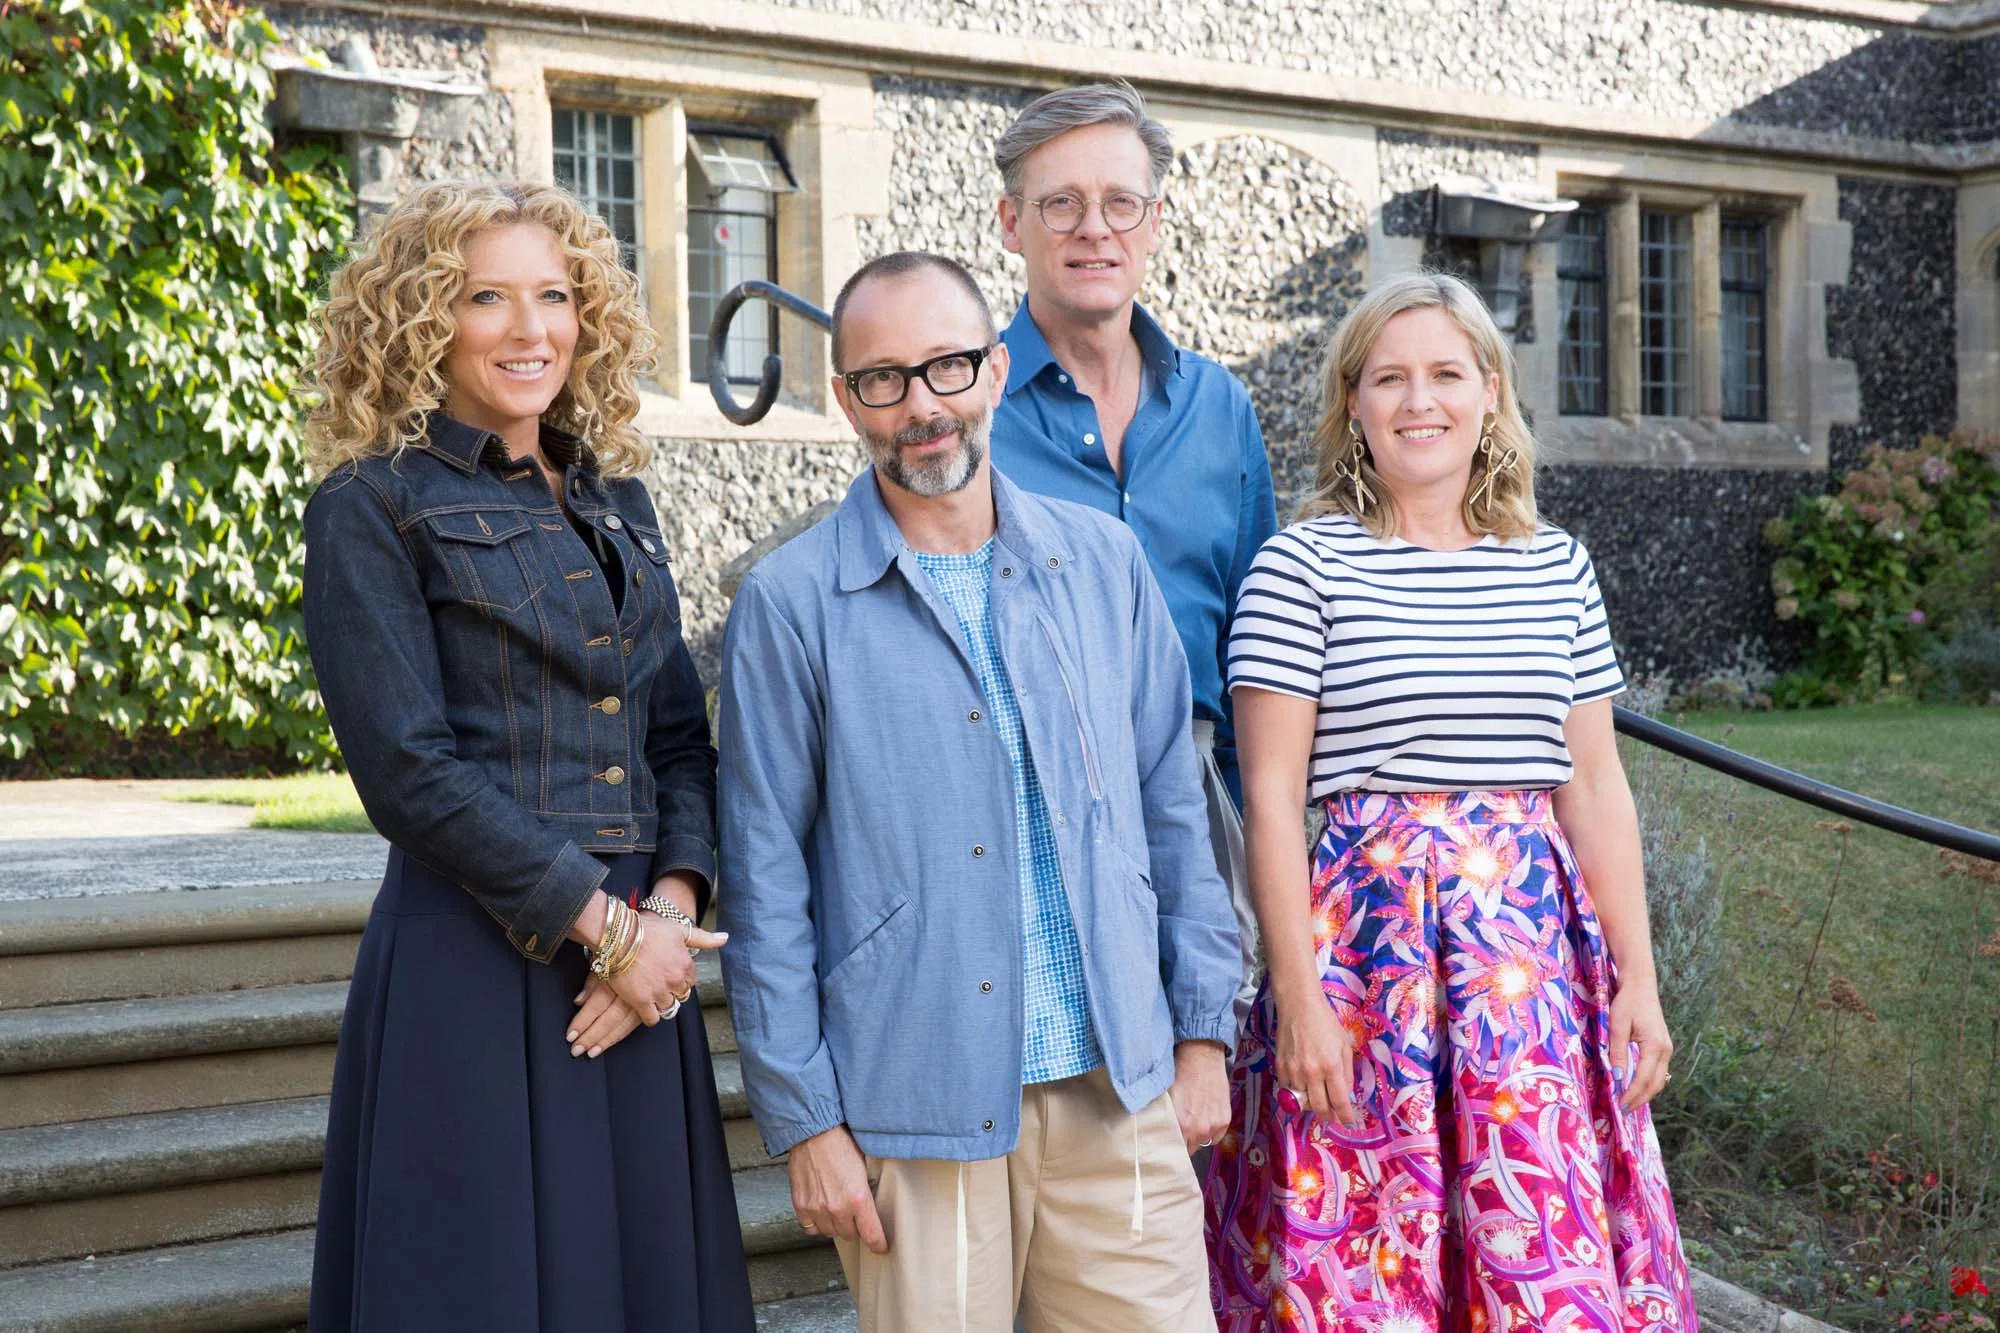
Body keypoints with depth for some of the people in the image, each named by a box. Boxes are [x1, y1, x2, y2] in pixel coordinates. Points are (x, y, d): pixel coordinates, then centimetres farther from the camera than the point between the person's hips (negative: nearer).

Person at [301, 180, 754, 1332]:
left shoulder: (616, 500, 14)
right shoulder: (373, 505, -4)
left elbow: (682, 735, 12)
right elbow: (410, 770, -12)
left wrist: (673, 903, -5)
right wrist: (606, 925, -12)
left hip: (641, 961, 6)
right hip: (476, 973, -5)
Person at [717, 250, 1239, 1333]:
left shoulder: (1102, 563, 6)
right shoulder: (790, 604, -4)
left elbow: (1171, 807, 11)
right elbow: (765, 885, -3)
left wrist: (1202, 1026, 7)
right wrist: (804, 1120, -5)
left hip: (1119, 1092, 3)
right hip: (915, 1112, -3)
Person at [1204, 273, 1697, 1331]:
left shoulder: (1557, 566, 10)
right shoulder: (1302, 565, -3)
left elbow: (1596, 786, 11)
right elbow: (1271, 798, -6)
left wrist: (1637, 978, 7)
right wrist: (1298, 997, -11)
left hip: (1536, 942, 4)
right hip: (1367, 927, -3)